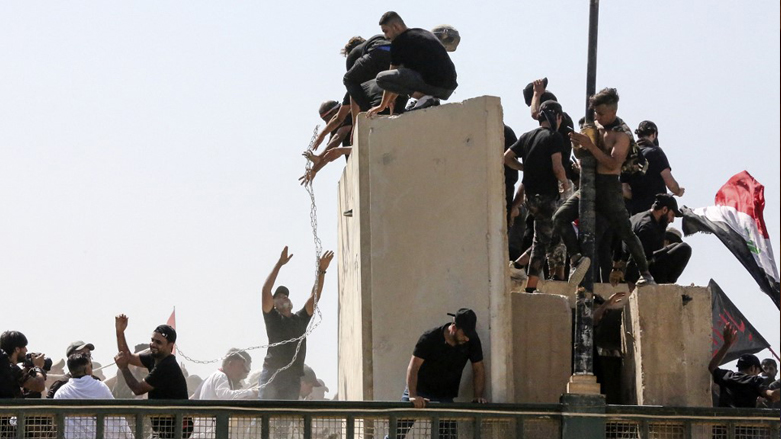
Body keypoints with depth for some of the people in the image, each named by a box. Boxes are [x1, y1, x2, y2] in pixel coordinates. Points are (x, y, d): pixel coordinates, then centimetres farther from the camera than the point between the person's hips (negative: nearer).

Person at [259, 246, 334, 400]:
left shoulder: (301, 319, 19)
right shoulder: (272, 317, 8)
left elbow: (314, 296, 12)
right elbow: (265, 290, -3)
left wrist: (321, 271, 1)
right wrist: (279, 264, -7)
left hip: (293, 377, 4)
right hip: (272, 374, -4)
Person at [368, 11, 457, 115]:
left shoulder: (399, 42, 1)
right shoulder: (426, 34, 27)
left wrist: (382, 106, 22)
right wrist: (391, 99, 41)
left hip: (431, 84, -9)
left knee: (381, 78, -7)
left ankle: (423, 97, -12)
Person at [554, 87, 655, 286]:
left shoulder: (622, 134, -11)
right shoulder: (595, 126, 10)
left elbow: (612, 163, -22)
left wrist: (590, 145, -25)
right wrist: (578, 144, -3)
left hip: (609, 186, -6)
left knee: (624, 231, -3)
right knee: (560, 217, -11)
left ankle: (645, 273, 8)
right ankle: (576, 257, -16)